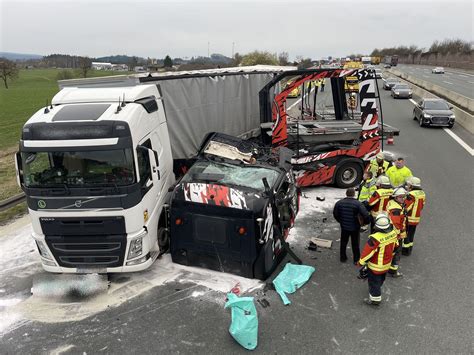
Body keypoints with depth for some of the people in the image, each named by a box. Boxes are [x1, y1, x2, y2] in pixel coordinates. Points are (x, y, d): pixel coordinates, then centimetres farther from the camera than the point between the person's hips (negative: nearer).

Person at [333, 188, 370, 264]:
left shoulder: (339, 203, -9)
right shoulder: (358, 204, -21)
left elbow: (335, 213, 1)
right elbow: (365, 215, -25)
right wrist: (365, 222, -4)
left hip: (344, 227, 3)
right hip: (355, 227, -2)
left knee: (343, 243, 21)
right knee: (355, 244, 15)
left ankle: (343, 258, 33)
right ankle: (356, 259, 27)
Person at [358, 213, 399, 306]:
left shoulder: (375, 238, -38)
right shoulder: (393, 232, -18)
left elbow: (367, 252, -26)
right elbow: (395, 245, 2)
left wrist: (361, 262, -9)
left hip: (376, 266, -7)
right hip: (387, 263, 7)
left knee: (374, 282, 14)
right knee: (381, 279, 30)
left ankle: (375, 300, 30)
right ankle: (377, 289, 56)